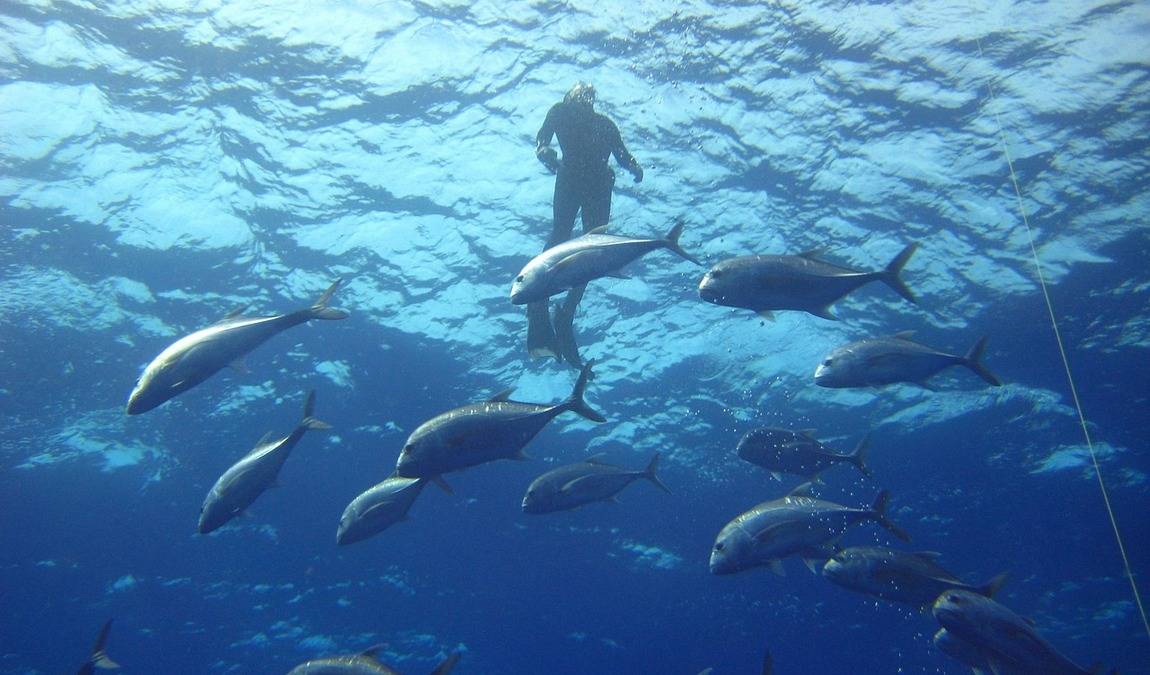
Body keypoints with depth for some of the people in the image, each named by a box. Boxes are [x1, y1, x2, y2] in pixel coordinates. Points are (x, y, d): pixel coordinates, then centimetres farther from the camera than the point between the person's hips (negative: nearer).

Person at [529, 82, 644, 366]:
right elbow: (542, 139, 10)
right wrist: (544, 150, -14)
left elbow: (622, 154, 19)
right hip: (570, 179, -3)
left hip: (599, 185, 3)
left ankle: (566, 315, -15)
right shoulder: (560, 112, 26)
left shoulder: (605, 123, 32)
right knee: (560, 235, -24)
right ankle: (539, 308, -35)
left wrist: (634, 166, -5)